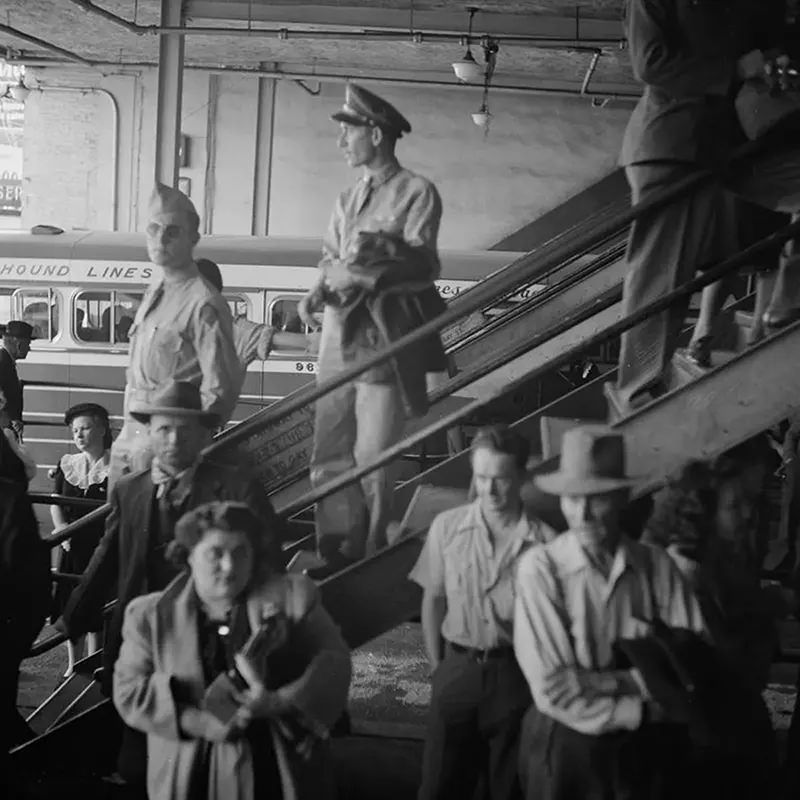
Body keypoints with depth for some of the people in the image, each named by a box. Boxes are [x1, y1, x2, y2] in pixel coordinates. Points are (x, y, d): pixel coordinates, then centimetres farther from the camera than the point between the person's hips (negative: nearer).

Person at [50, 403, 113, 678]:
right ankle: (72, 665, 21)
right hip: (72, 546, 4)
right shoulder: (67, 464, 9)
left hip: (101, 547, -4)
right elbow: (56, 503, 8)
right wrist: (61, 528, -8)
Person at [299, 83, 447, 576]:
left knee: (373, 454, -5)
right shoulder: (348, 200, 21)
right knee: (330, 451, 5)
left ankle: (369, 553, 5)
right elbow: (332, 259, 15)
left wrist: (386, 251, -29)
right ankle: (336, 552, 12)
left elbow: (423, 263, -12)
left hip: (386, 329, -6)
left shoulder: (418, 192, -1)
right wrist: (318, 292, -4)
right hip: (341, 325, 7)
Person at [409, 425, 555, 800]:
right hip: (458, 668, 2)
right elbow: (433, 599, 6)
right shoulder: (446, 527, -5)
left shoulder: (543, 541, -12)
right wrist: (437, 666, 6)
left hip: (515, 673, -1)